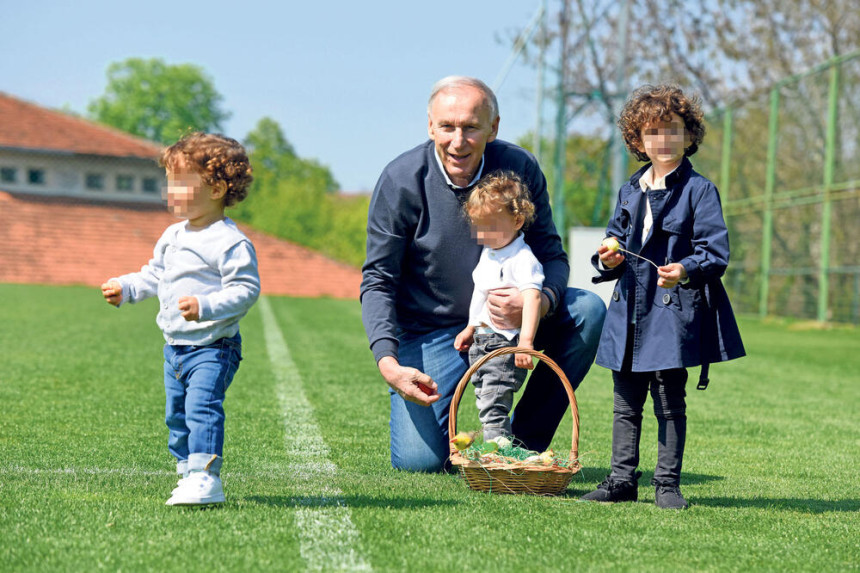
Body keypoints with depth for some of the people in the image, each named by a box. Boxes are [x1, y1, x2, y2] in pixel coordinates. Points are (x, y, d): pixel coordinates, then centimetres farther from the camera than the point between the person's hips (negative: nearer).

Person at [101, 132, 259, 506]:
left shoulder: (229, 242, -15)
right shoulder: (172, 236, 12)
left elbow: (245, 289, -20)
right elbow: (155, 276, 25)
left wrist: (206, 306, -31)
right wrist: (124, 287, 11)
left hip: (212, 348, -9)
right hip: (175, 346, 9)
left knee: (202, 407, -21)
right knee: (177, 415, 14)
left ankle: (206, 479, -23)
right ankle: (188, 474, 26)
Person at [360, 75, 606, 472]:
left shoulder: (519, 168, -10)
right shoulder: (400, 181, -17)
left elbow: (552, 256, -4)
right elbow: (378, 281, -13)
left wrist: (540, 303, -29)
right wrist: (388, 364, -29)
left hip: (504, 321, 3)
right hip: (429, 331, -3)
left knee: (587, 309, -20)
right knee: (420, 460, -21)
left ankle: (524, 440, -6)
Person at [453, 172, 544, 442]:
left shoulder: (522, 259, -17)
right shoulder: (487, 254, 13)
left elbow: (532, 297, -28)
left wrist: (526, 340, -37)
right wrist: (470, 329, 32)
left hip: (506, 343, -10)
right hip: (482, 342, 10)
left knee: (493, 405, -15)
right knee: (484, 402, 12)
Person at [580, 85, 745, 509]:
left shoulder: (698, 191, -4)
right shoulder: (629, 193, 13)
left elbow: (715, 252, -11)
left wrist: (685, 271, -29)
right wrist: (609, 259, 0)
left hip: (674, 313, -5)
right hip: (630, 311, 6)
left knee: (670, 402, 0)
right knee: (626, 403, 10)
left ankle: (667, 483, 9)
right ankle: (622, 480, 17)